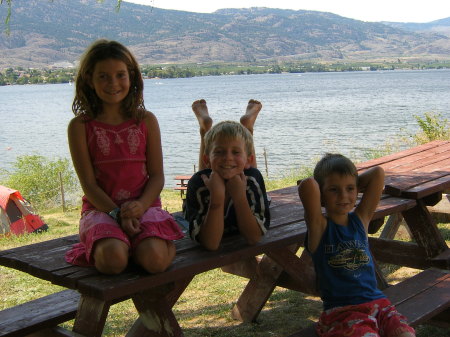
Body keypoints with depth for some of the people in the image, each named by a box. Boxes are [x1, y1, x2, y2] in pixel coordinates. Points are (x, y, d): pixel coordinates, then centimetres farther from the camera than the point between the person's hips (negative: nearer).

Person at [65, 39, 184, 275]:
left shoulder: (146, 121, 6)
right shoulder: (81, 126, 1)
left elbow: (157, 175, 3)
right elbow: (89, 183, -3)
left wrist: (141, 205, -16)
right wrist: (117, 214, -17)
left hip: (143, 206, 1)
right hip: (100, 208, 0)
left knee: (154, 259, -29)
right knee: (113, 260, -31)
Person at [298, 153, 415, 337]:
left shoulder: (360, 219, 9)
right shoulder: (319, 227, -5)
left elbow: (378, 173, 3)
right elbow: (307, 185, -23)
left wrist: (350, 186, 9)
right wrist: (312, 185, -2)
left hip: (376, 302, 5)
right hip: (340, 312, -4)